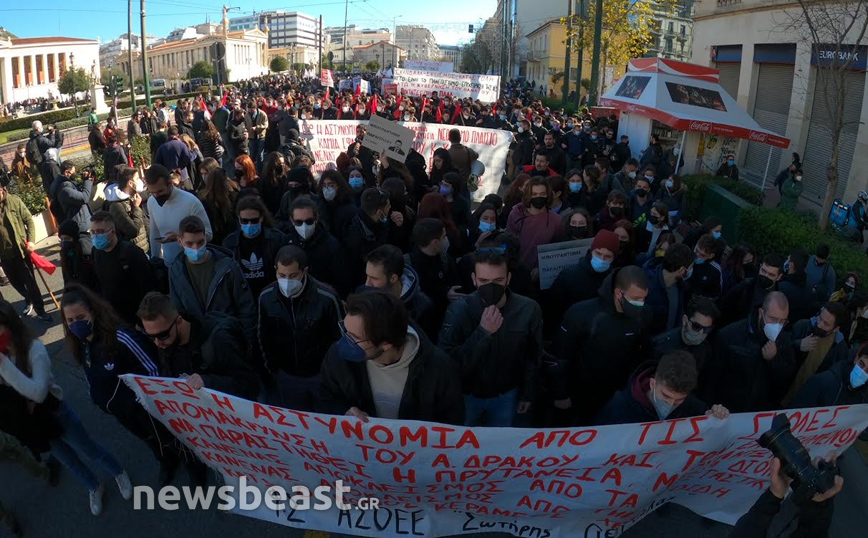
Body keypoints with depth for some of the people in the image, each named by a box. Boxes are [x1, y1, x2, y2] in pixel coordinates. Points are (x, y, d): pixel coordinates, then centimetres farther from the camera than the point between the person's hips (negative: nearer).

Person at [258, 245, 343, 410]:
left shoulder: (327, 298, -24)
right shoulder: (266, 297, -12)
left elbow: (341, 338, -11)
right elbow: (264, 337, 4)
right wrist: (273, 370, 7)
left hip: (322, 375, -3)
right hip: (286, 376, 3)